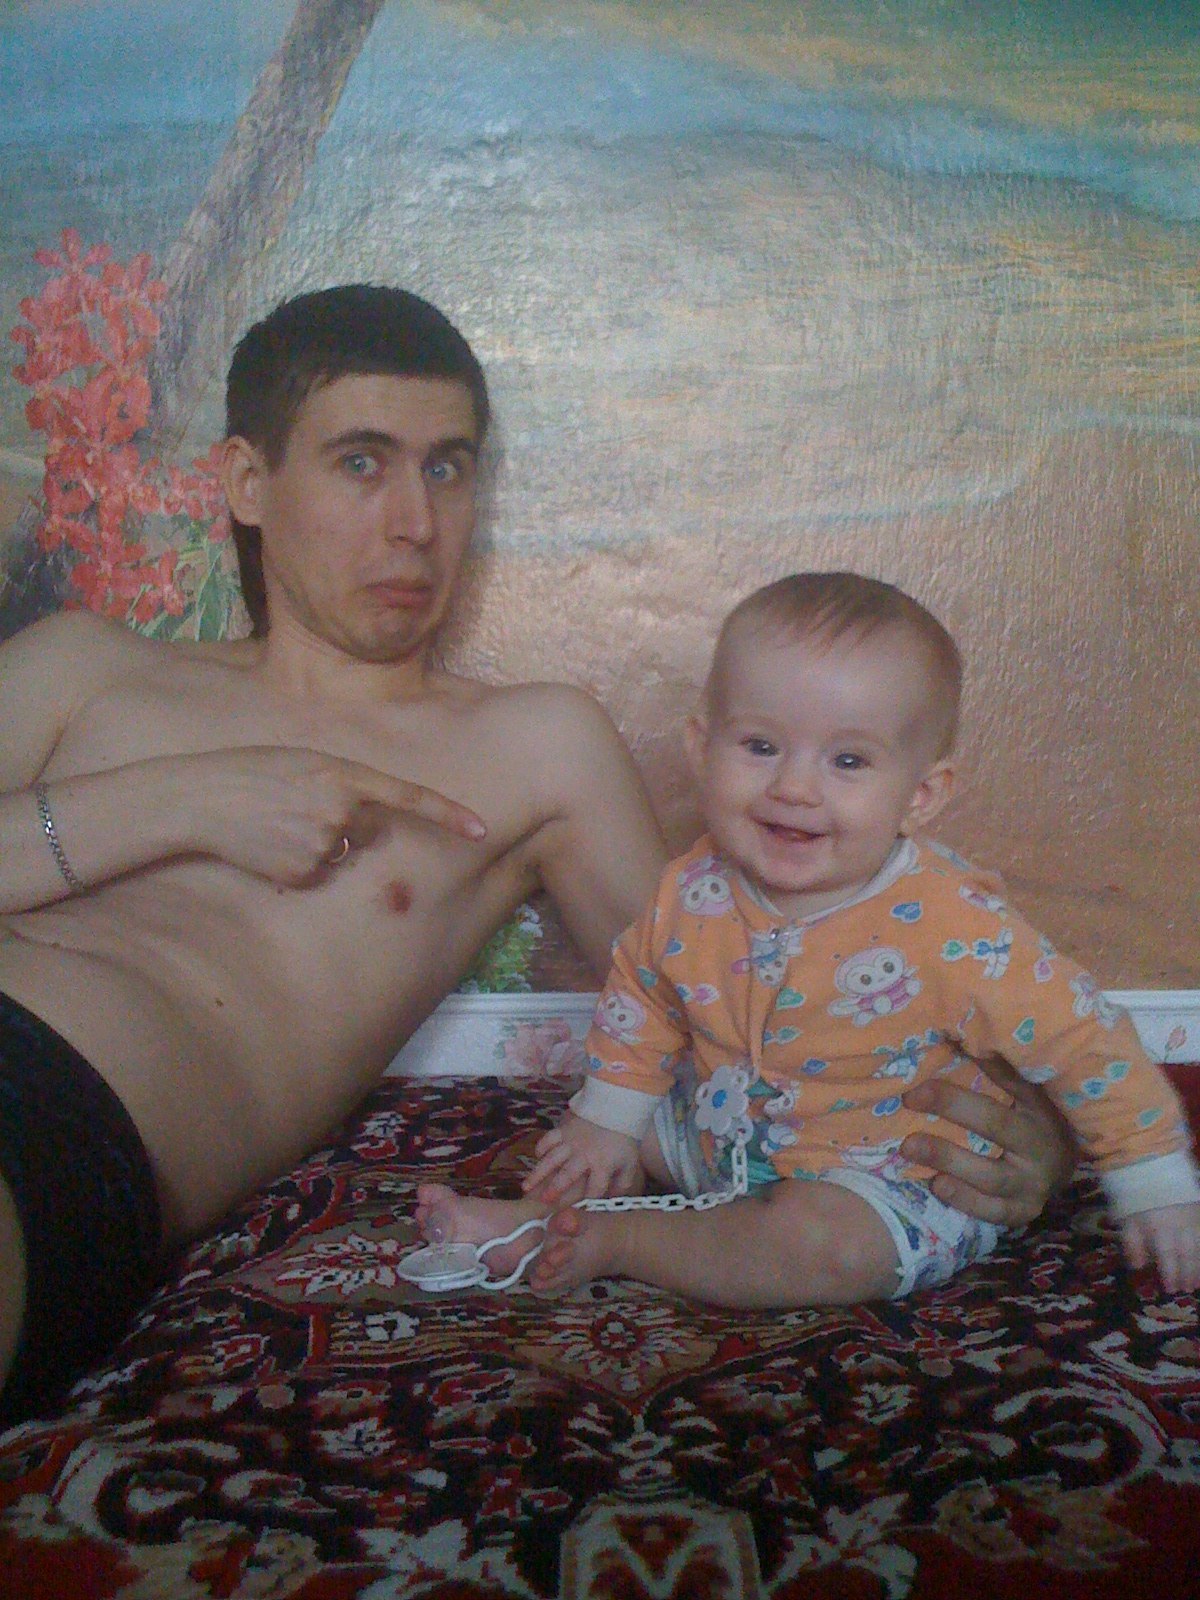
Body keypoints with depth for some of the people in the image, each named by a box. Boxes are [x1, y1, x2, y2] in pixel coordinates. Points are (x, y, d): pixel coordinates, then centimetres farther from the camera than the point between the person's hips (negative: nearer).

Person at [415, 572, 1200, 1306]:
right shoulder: (695, 892, -14)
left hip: (887, 1183, -5)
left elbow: (1089, 1044, -19)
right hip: (725, 1139, 5)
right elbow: (642, 993, 6)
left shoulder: (952, 931, -30)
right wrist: (608, 1116, 12)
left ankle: (613, 1243, -14)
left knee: (817, 1240, -31)